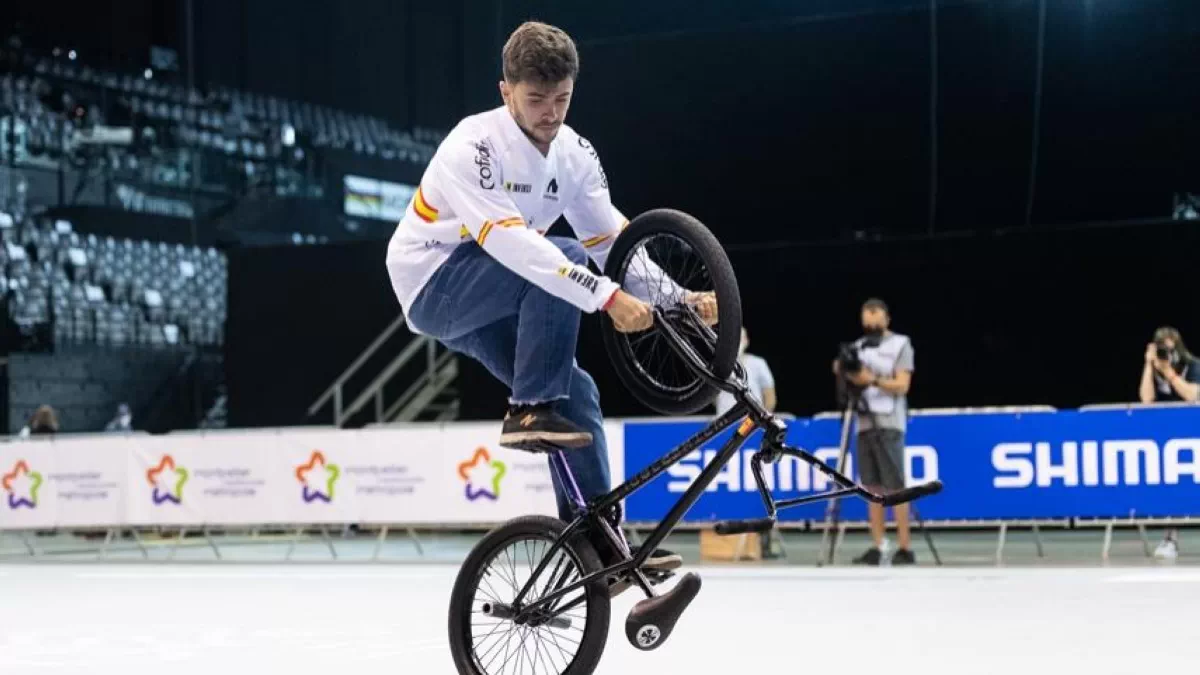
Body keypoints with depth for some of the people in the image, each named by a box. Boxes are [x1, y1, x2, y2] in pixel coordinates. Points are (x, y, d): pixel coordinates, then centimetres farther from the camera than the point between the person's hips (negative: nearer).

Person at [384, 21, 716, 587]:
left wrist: (677, 296, -17)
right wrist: (607, 296, -44)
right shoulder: (473, 146, -26)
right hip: (434, 288, -7)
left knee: (576, 393, -6)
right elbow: (511, 243, -38)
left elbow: (613, 241, -2)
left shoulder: (575, 153, -2)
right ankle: (529, 412, -23)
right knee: (565, 262, -28)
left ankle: (597, 542, -1)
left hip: (488, 305, 7)